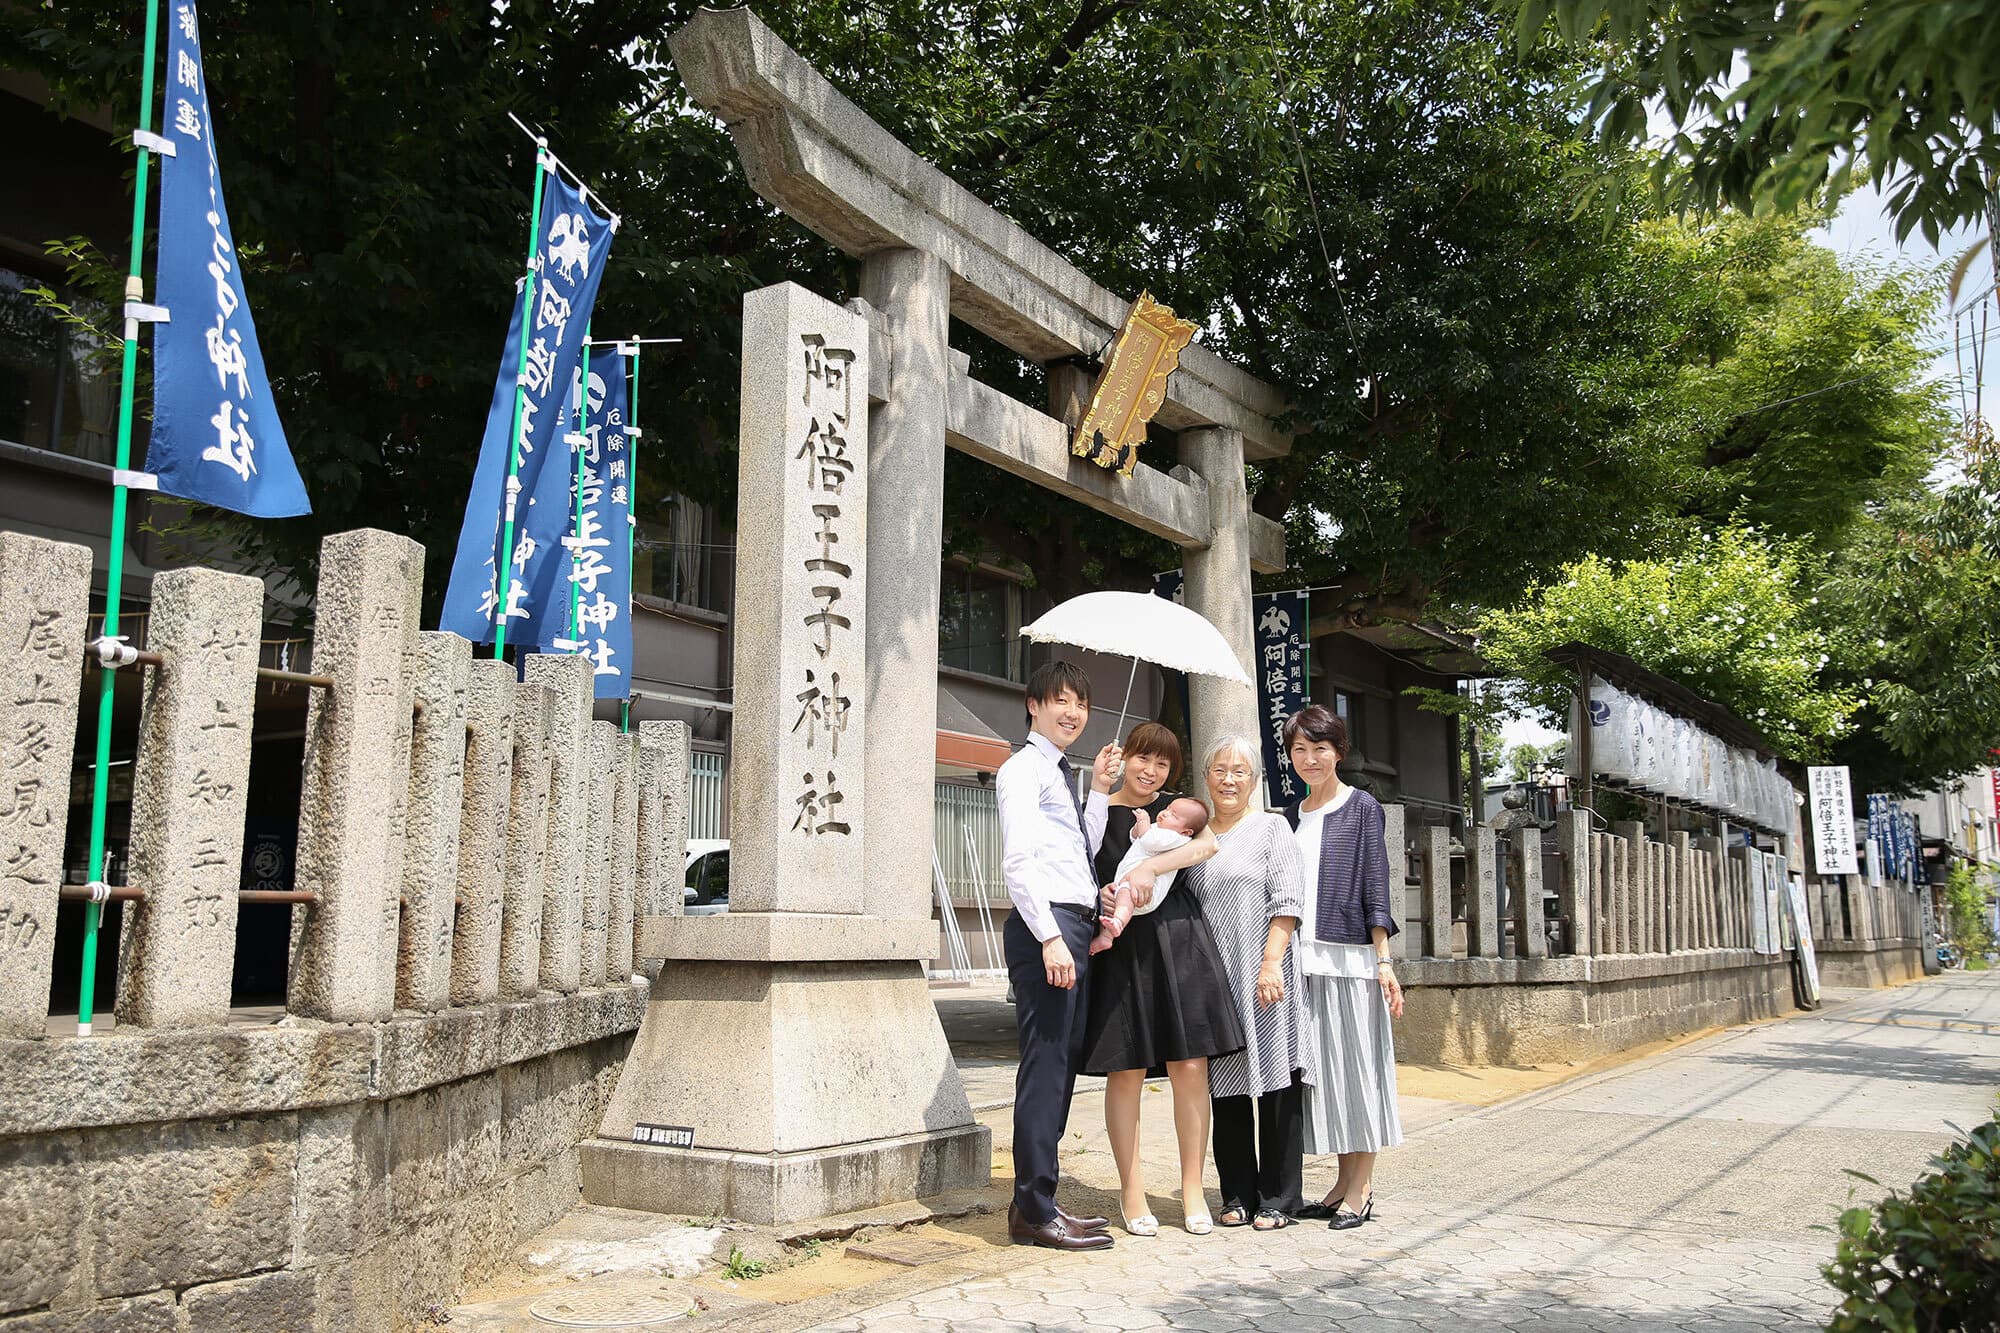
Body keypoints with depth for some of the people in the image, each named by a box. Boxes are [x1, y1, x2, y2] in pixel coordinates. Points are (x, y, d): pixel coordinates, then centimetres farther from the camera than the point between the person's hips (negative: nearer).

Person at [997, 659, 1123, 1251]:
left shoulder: (1060, 774, 24)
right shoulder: (1024, 769, -4)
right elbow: (1018, 862, -14)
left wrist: (1098, 789, 13)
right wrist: (1051, 938, -21)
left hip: (1074, 927, 10)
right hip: (1045, 925, -10)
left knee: (1061, 1064, 11)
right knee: (1045, 1065, -9)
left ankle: (1038, 1201, 18)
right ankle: (1035, 1211, -3)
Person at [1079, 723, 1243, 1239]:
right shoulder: (1098, 814, 8)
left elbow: (1208, 844, -8)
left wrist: (1151, 866, -19)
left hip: (1179, 943, 1)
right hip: (1121, 949, -1)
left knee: (1190, 1068, -1)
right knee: (1125, 1071, 0)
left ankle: (1192, 1188, 11)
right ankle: (1131, 1191, 11)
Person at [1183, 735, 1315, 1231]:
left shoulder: (1270, 828, 2)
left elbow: (1287, 902, -6)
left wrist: (1271, 962, -15)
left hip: (1263, 978, -4)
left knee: (1274, 1085, -1)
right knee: (1227, 1087, 7)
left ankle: (1278, 1199, 9)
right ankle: (1238, 1195, 17)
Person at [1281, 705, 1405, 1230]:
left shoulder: (1361, 807, 1)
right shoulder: (1292, 816, 15)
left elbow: (1375, 886, -4)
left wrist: (1383, 960, -11)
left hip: (1349, 955, -5)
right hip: (1303, 957, 5)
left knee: (1355, 1062, -2)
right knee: (1319, 1067, 6)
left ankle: (1362, 1188, 6)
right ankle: (1344, 1182, 15)